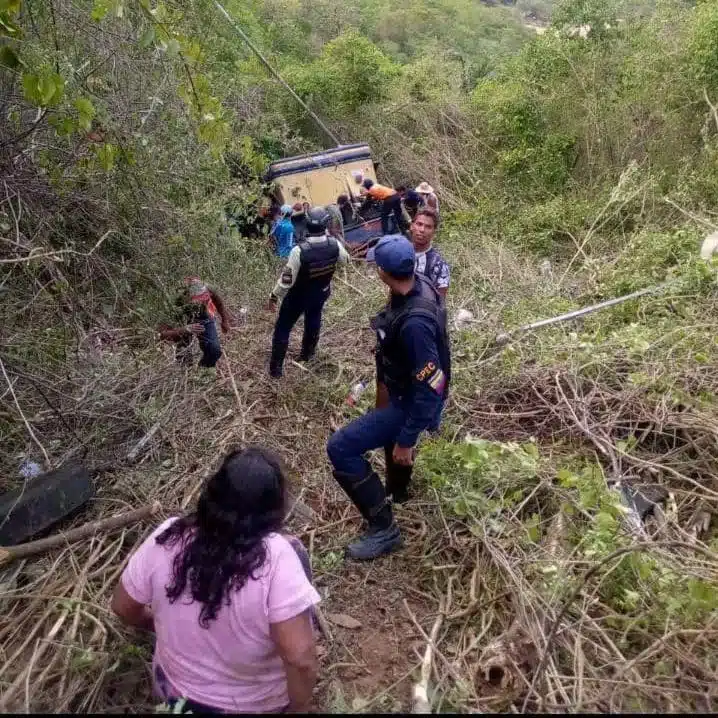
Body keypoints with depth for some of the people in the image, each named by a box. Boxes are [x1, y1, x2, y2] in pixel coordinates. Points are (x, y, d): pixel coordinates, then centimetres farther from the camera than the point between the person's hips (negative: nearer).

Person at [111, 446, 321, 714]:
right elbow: (301, 658, -33)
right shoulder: (276, 555, -32)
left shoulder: (167, 537, -20)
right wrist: (299, 707, -12)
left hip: (175, 689, 4)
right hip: (259, 703, -3)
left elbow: (123, 607, -5)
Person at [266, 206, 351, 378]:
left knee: (283, 328, 13)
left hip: (298, 296, -4)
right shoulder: (334, 244, -21)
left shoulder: (299, 251, -35)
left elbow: (286, 280, -27)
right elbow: (345, 259, 4)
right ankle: (307, 353, 52)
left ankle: (276, 368, 21)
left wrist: (274, 296, -10)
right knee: (313, 321, 30)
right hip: (321, 293, 4)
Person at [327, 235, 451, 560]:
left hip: (412, 402, -9)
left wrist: (406, 441, -26)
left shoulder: (414, 323, -39)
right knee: (391, 435, 36)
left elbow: (431, 388, -34)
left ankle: (383, 529, 1)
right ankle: (398, 490, 68)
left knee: (340, 448, -13)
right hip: (404, 388, 10)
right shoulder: (418, 285, -10)